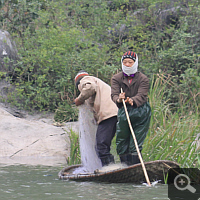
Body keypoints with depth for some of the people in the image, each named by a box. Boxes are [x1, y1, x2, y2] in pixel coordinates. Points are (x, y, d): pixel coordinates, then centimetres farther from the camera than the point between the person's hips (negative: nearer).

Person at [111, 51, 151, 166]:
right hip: (124, 113, 3)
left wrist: (132, 101, -42)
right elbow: (114, 94, -12)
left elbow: (141, 96, -19)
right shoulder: (116, 79, 2)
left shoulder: (143, 79, -4)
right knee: (121, 144, 5)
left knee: (136, 145, -5)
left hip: (141, 114, -3)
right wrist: (118, 99, -37)